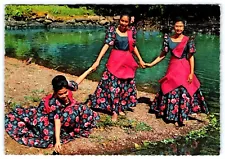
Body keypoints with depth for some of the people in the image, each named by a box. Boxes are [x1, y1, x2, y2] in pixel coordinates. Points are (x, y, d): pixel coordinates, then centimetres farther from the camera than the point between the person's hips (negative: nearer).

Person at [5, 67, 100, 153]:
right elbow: (57, 122, -44)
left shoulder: (68, 86, -30)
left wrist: (90, 69, -3)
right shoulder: (54, 103, -42)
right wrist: (57, 141, -50)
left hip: (65, 110, 6)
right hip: (47, 113, -6)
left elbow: (77, 81, -11)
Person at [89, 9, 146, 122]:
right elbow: (106, 45, -15)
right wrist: (98, 60, -23)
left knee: (126, 86, 12)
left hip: (128, 62, 4)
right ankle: (114, 111, 7)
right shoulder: (112, 30, -8)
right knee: (113, 86, -3)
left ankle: (121, 107, 28)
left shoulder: (132, 31, 3)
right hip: (115, 61, -4)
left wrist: (140, 60, 18)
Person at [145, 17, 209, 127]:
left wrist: (191, 73, -8)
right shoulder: (168, 39, 4)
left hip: (184, 69, -3)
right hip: (172, 68, 3)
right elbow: (162, 55, 8)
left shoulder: (188, 40, -3)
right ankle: (175, 116, 20)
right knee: (171, 91, 6)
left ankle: (181, 117, 7)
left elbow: (191, 57, -3)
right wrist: (151, 64, 3)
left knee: (184, 91, -4)